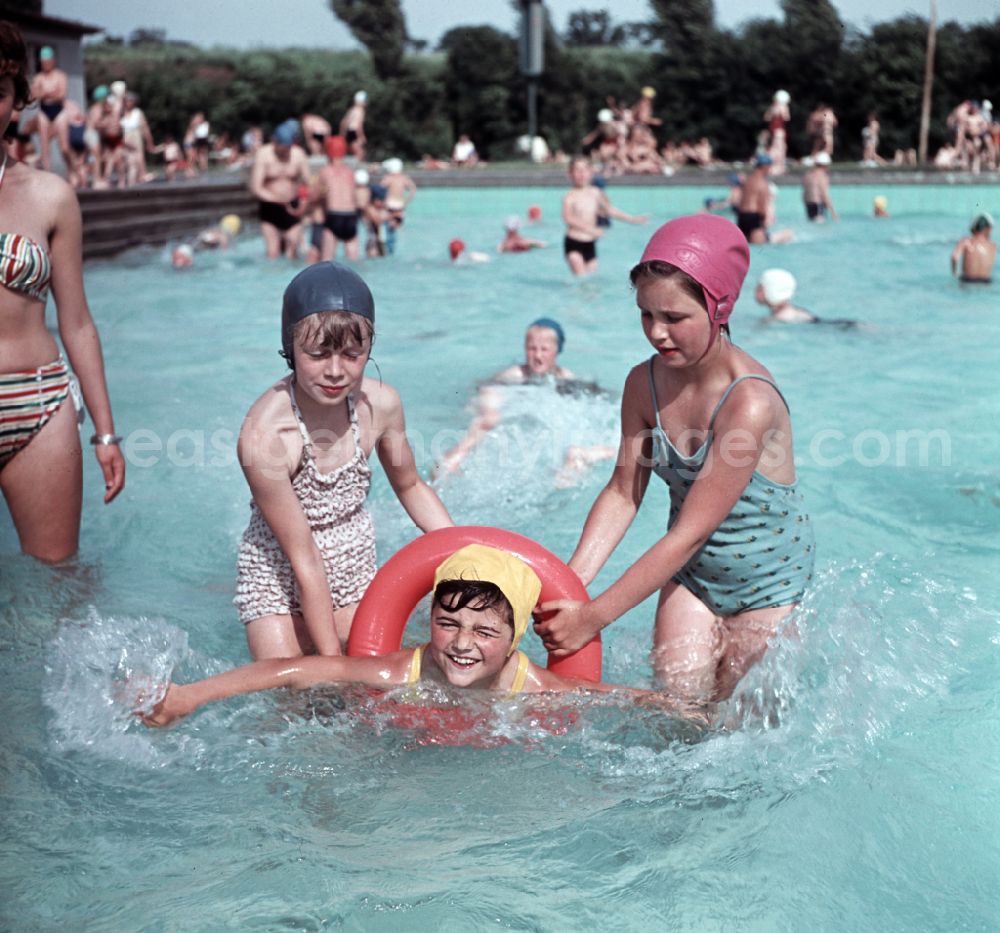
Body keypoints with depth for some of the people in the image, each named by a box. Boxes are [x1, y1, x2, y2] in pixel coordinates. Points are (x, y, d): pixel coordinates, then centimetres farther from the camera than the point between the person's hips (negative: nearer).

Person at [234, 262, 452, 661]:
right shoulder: (264, 435, -30)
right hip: (278, 582, -4)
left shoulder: (381, 404, -17)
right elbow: (303, 559, -24)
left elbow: (411, 487, 5)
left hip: (356, 573, 4)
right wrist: (332, 662, -19)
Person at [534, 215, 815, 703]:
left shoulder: (749, 402, -33)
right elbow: (622, 494, -6)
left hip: (766, 583, -4)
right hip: (689, 572, 4)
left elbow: (689, 533, -31)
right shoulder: (644, 384, -12)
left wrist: (594, 617, -31)